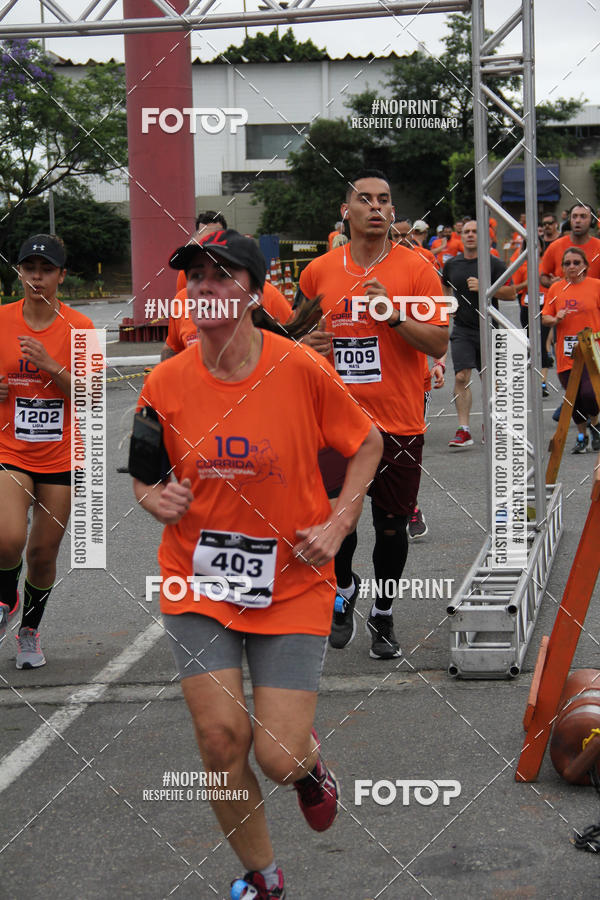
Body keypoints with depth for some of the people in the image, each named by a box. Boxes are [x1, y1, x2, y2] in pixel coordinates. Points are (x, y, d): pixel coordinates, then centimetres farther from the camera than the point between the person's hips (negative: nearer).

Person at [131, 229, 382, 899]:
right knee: (221, 737, -8)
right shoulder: (165, 382, -5)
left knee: (279, 758, -6)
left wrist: (337, 525, -6)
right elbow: (146, 476, 11)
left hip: (292, 586, -1)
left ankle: (310, 758, 34)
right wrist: (158, 500, -11)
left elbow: (366, 444, 5)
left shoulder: (301, 369, -11)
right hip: (196, 581, 2)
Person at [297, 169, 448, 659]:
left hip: (400, 422, 0)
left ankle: (383, 614, 29)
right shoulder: (318, 272, 5)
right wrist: (307, 343, -1)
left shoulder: (416, 268, -2)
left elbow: (439, 344, -5)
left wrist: (394, 314, -19)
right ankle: (344, 587, 16)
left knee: (391, 526, 8)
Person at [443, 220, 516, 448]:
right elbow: (445, 287, 27)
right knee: (461, 377, -14)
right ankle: (463, 430, -16)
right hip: (462, 329, 1)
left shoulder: (494, 264, -4)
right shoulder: (452, 264, 7)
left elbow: (511, 293, -7)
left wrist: (484, 288, -18)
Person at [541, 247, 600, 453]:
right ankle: (581, 435, 26)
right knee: (574, 398, 6)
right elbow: (545, 318, 11)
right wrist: (556, 319, -11)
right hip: (566, 354, 3)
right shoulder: (555, 288, 7)